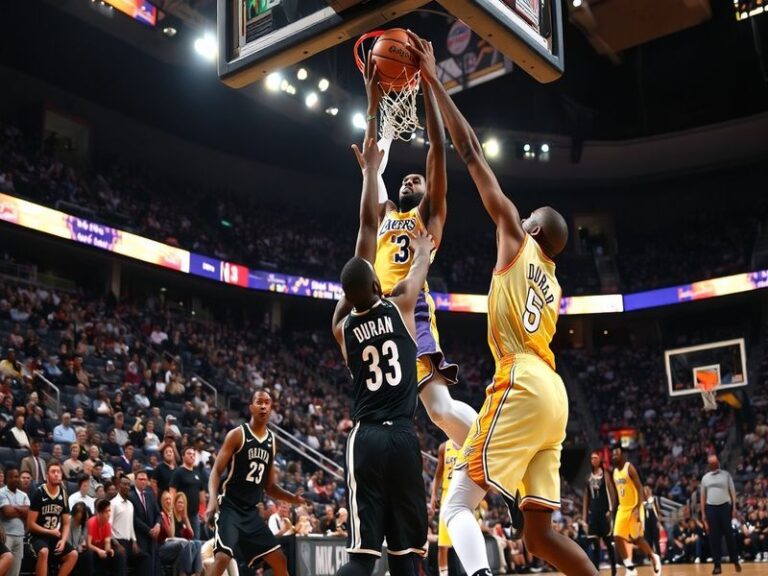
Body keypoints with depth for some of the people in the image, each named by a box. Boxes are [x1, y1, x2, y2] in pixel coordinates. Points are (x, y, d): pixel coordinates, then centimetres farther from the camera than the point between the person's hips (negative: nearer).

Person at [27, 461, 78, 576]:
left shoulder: (63, 495, 4)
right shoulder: (38, 493, -12)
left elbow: (66, 524, 7)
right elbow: (30, 524, -13)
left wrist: (63, 540, -10)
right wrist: (51, 532, -13)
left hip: (56, 536, 6)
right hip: (38, 536, -6)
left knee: (73, 554, -11)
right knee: (44, 552, -34)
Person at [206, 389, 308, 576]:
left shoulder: (271, 441, 12)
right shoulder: (237, 434, -7)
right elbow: (216, 471, -11)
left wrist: (292, 498, 1)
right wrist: (212, 499, -28)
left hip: (251, 511, 7)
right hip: (229, 506, -7)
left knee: (279, 560, 7)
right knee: (222, 558, -24)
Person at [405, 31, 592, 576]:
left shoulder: (517, 240, 9)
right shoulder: (552, 284, 28)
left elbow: (472, 153, 8)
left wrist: (434, 82, 11)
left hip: (522, 387, -8)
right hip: (551, 393, 8)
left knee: (457, 504, -8)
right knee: (541, 532, 10)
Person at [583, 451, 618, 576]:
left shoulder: (605, 475, -3)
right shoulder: (589, 477, 14)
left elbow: (612, 493, -8)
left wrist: (611, 510, -16)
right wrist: (584, 514, 10)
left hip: (604, 512, -5)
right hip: (592, 512, 5)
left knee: (608, 542, 0)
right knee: (593, 543, 1)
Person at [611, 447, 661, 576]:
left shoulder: (630, 468, -13)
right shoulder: (615, 471, 10)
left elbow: (639, 488, -17)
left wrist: (638, 508, -26)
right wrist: (612, 509, 14)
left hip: (634, 508, -7)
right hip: (622, 508, 7)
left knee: (636, 538, -4)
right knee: (618, 537, -2)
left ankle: (654, 558, 21)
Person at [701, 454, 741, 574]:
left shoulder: (726, 474, 4)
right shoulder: (705, 477, 9)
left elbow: (732, 491, 3)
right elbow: (703, 496, 12)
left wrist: (734, 507, -6)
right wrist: (703, 513, 7)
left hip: (725, 506, -2)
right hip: (711, 508, 2)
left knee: (729, 535, 1)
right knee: (714, 537, 1)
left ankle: (735, 561, 14)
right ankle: (717, 565, 5)